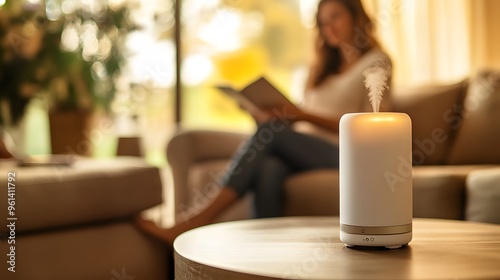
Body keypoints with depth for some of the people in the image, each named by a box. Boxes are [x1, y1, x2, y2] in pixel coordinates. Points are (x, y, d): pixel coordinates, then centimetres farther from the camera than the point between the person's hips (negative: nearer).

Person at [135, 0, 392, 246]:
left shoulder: (376, 62, 9)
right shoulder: (322, 67, 29)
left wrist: (306, 116, -13)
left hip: (346, 156, -5)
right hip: (303, 152, 5)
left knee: (273, 129, -32)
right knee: (269, 170, -33)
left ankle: (196, 222, -38)